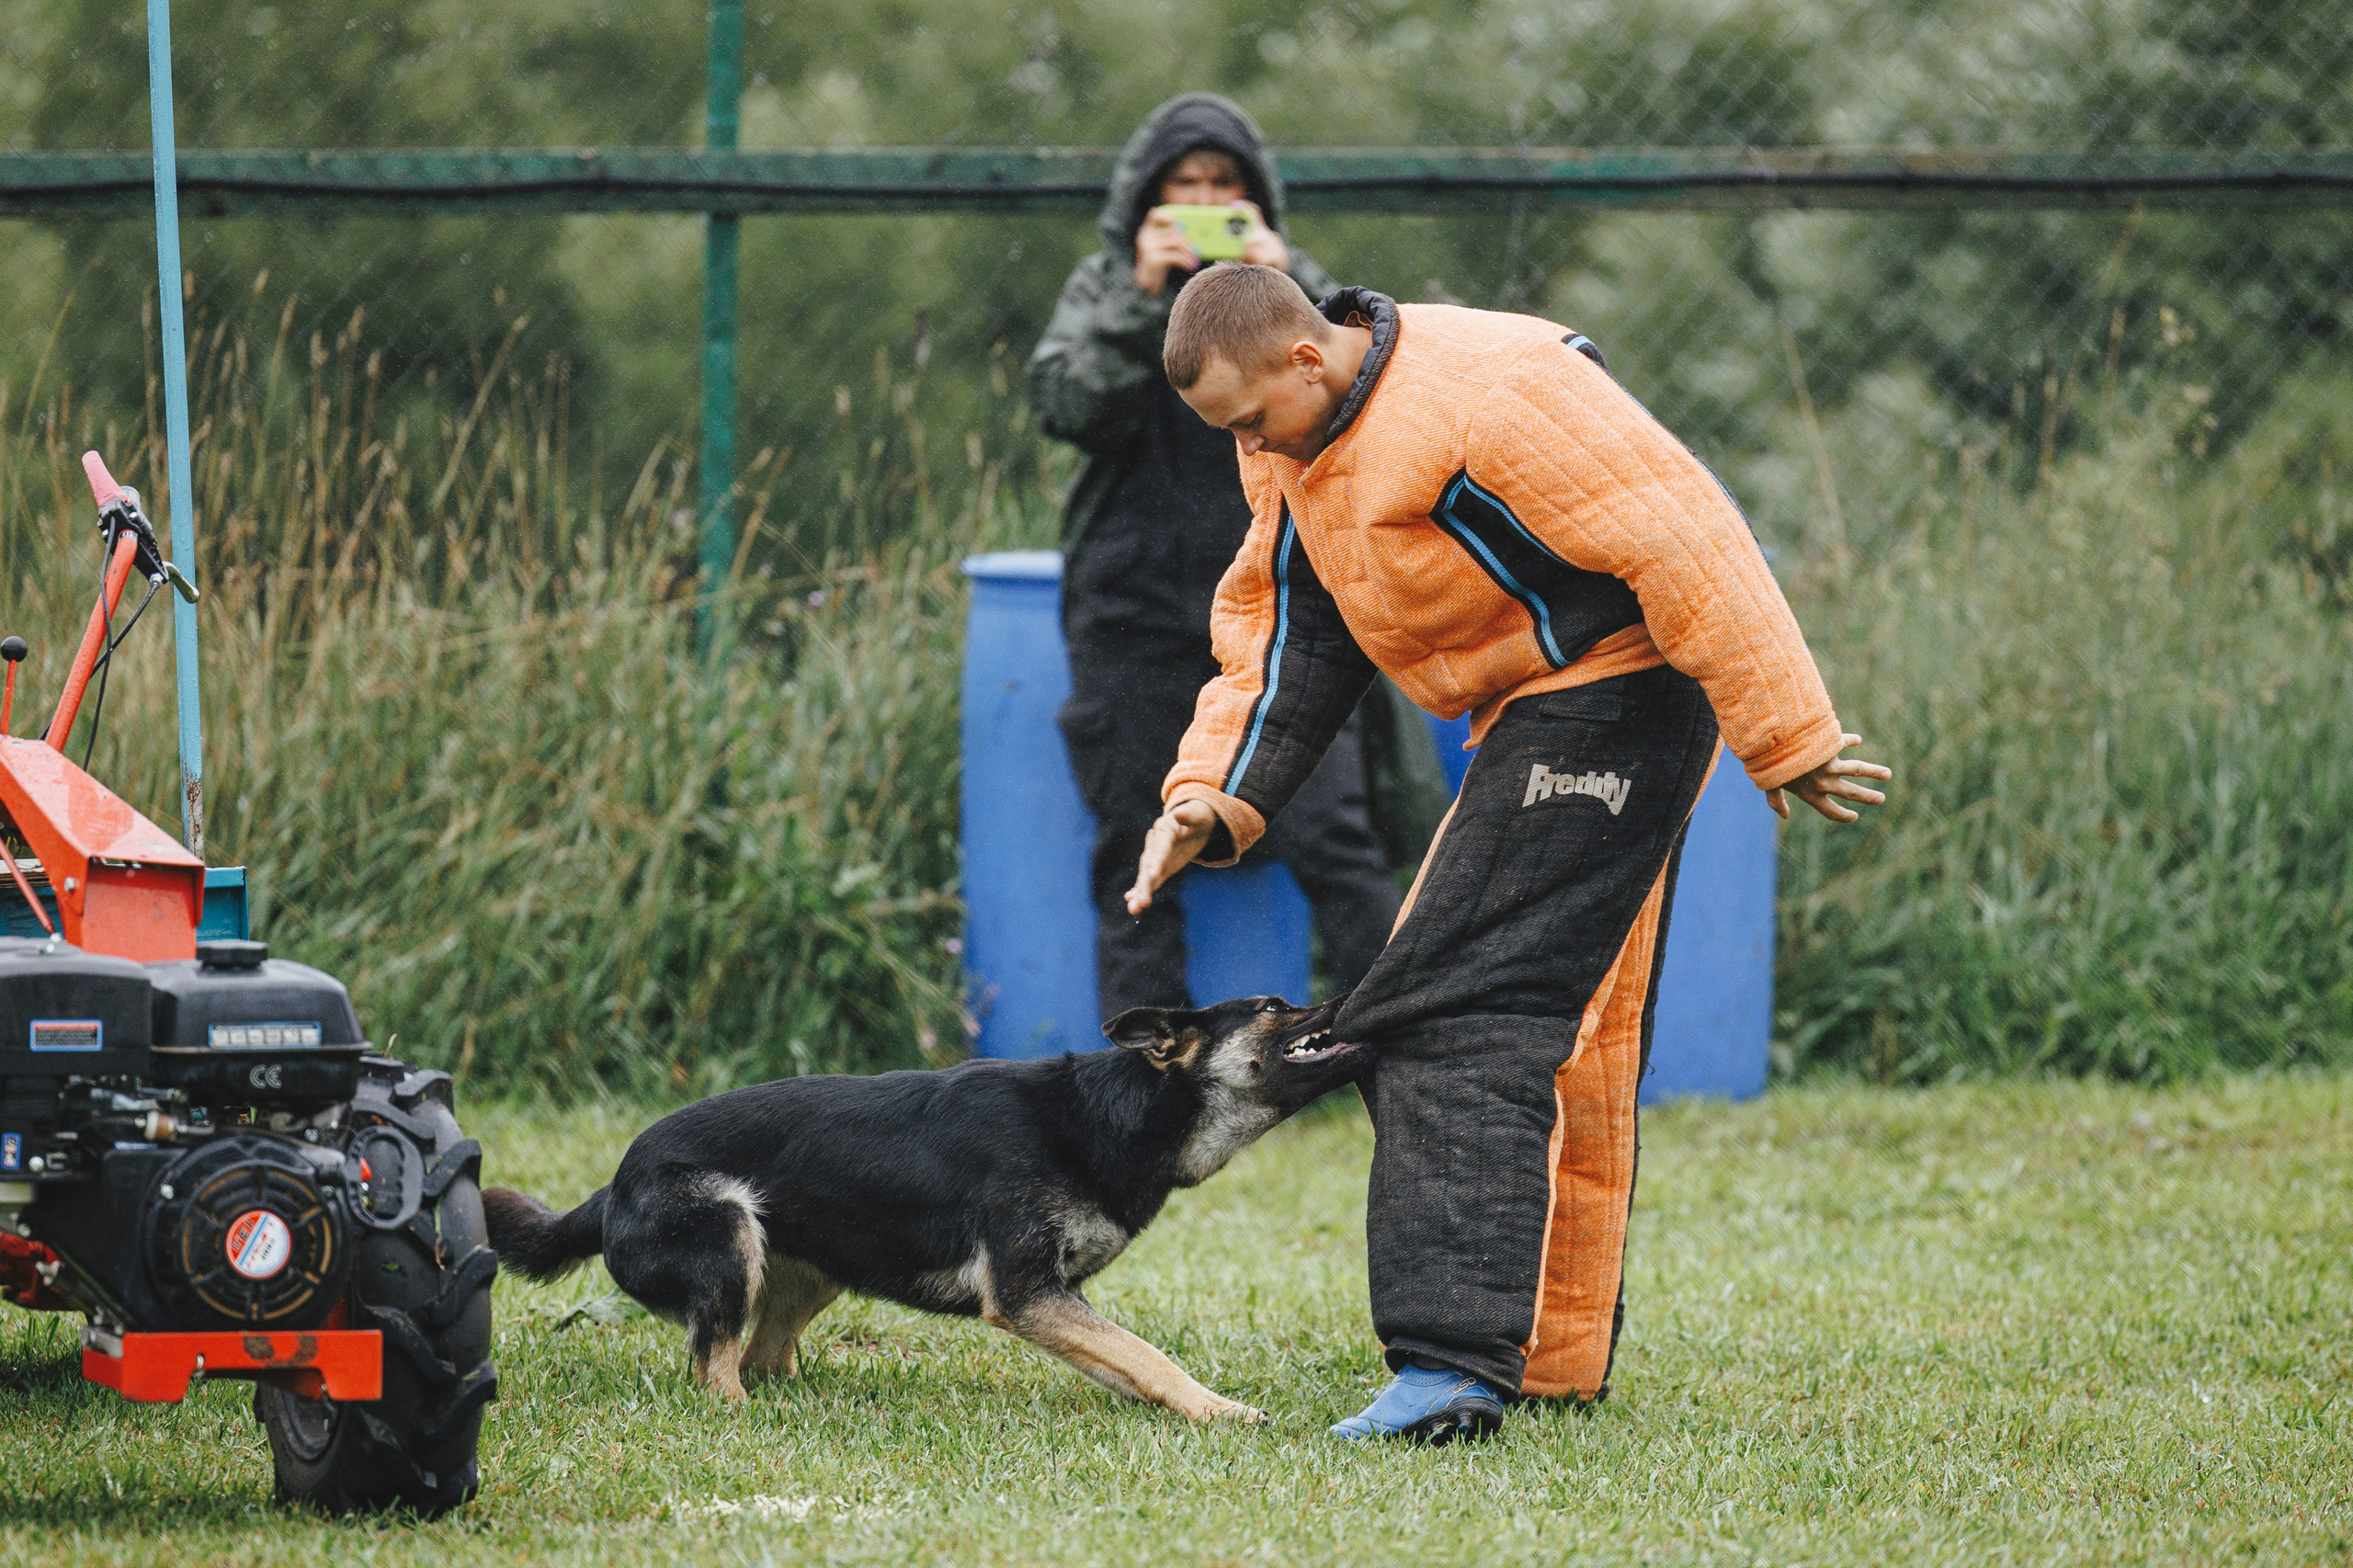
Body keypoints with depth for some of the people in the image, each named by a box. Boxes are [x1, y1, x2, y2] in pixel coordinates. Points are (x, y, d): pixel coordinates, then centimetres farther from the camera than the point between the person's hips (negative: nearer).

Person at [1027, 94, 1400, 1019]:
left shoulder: (1291, 282, 10)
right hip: (1133, 604, 1)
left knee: (1327, 831, -9)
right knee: (1136, 849, 0)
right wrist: (1144, 301, -17)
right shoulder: (1104, 286, 9)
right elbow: (1064, 405, -7)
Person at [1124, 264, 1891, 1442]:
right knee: (1561, 1039, 17)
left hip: (1614, 699, -10)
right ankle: (1557, 1357, 28)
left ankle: (1456, 1359, -23)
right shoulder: (1290, 443, 7)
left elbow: (1680, 542, -23)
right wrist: (1210, 798, 1)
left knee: (1463, 1015, -17)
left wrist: (1786, 741, -20)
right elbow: (1280, 627, 16)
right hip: (1535, 724, 10)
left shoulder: (1487, 395, -24)